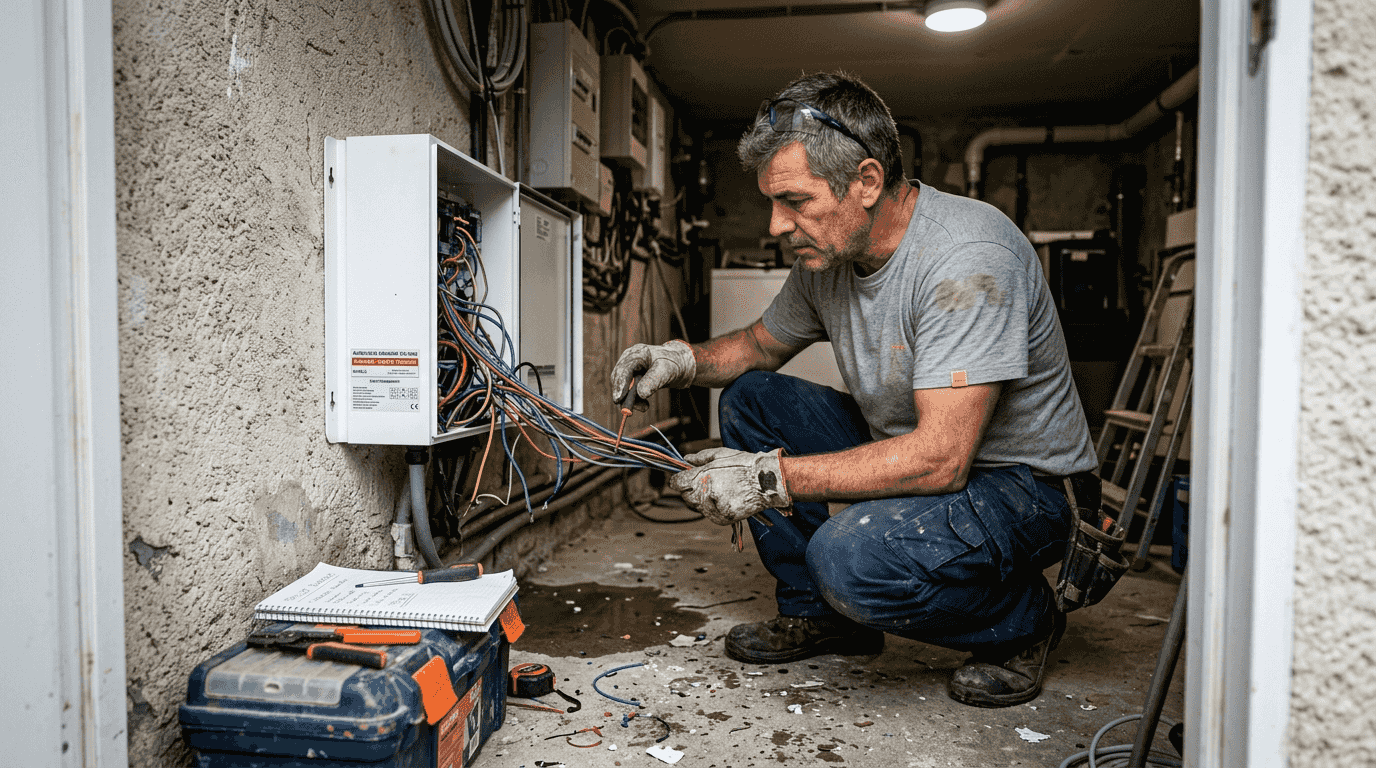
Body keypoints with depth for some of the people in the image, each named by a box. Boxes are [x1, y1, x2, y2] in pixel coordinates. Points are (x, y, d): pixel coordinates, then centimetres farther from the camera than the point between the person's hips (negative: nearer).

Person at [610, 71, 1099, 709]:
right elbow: (761, 344, 14)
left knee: (851, 554, -34)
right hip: (909, 452, 8)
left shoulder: (967, 256, -29)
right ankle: (819, 612, 9)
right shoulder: (827, 253, -4)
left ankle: (1022, 620, -1)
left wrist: (772, 479, -32)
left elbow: (939, 459, -34)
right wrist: (685, 360, -7)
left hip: (1017, 483, -8)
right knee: (750, 400, 0)